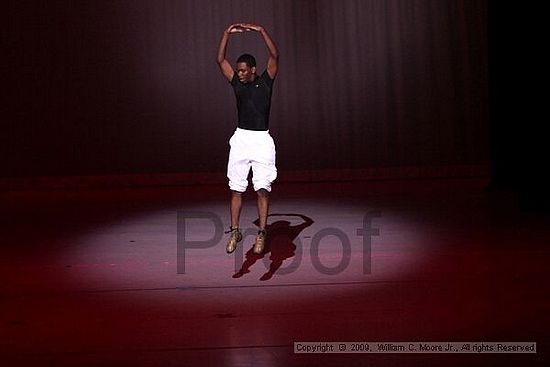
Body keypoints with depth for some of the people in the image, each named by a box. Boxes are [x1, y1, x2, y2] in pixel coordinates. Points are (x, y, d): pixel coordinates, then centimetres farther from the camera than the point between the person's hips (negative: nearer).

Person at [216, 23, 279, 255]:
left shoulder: (265, 81, 2)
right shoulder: (236, 83, 8)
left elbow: (275, 56, -10)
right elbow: (220, 60, 3)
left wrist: (261, 31, -16)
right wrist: (227, 34, -4)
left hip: (262, 140, -3)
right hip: (240, 138, 3)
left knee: (263, 189, -6)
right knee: (236, 189, 3)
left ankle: (261, 234, -2)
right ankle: (235, 232, 13)